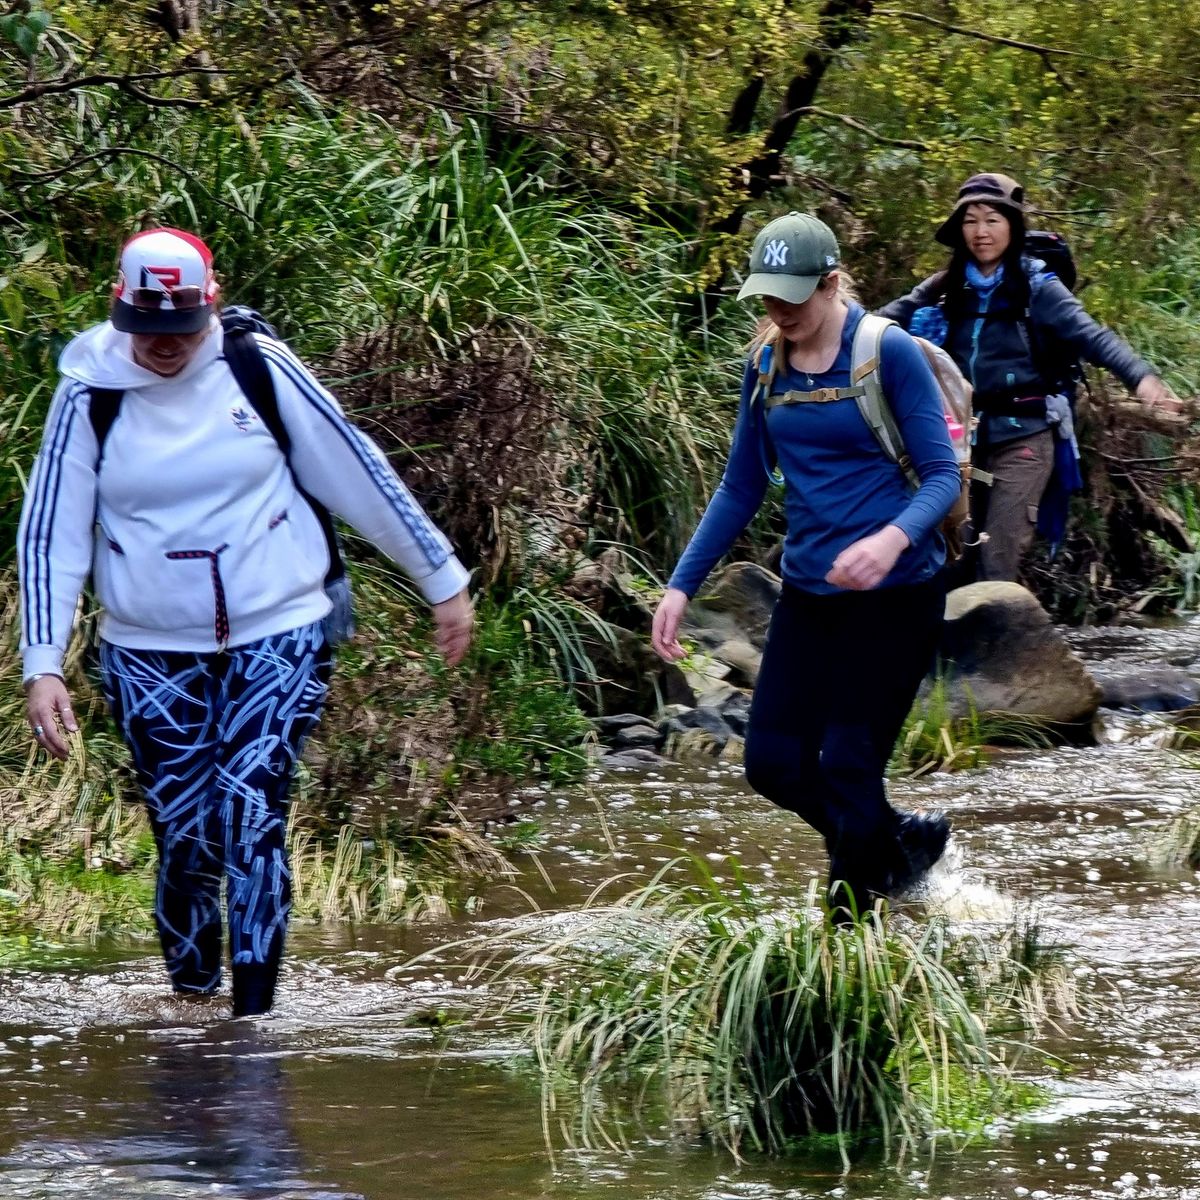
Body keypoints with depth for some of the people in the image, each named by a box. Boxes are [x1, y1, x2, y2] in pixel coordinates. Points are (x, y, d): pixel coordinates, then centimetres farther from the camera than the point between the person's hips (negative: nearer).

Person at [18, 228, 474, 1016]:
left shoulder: (262, 370, -6)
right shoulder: (91, 393, -4)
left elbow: (359, 474, 2)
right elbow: (51, 534, -2)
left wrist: (443, 581, 7)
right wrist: (44, 666, -10)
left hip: (279, 635, -1)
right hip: (151, 655, 1)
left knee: (250, 817, -15)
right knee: (185, 839, -1)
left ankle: (254, 1018, -11)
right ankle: (189, 1007, 20)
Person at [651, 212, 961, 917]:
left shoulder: (889, 353, -12)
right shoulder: (766, 366, 5)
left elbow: (943, 475, -13)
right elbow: (741, 489, 13)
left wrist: (894, 538, -33)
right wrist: (682, 587, 6)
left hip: (896, 595, -6)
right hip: (809, 592, 6)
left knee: (848, 769, -7)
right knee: (775, 765, 3)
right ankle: (907, 840, 28)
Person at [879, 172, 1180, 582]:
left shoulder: (1036, 287, -4)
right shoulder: (944, 289, 7)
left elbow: (1091, 336, -15)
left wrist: (1141, 377, -33)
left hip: (1021, 438, -4)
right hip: (961, 436, 4)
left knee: (998, 564, -8)